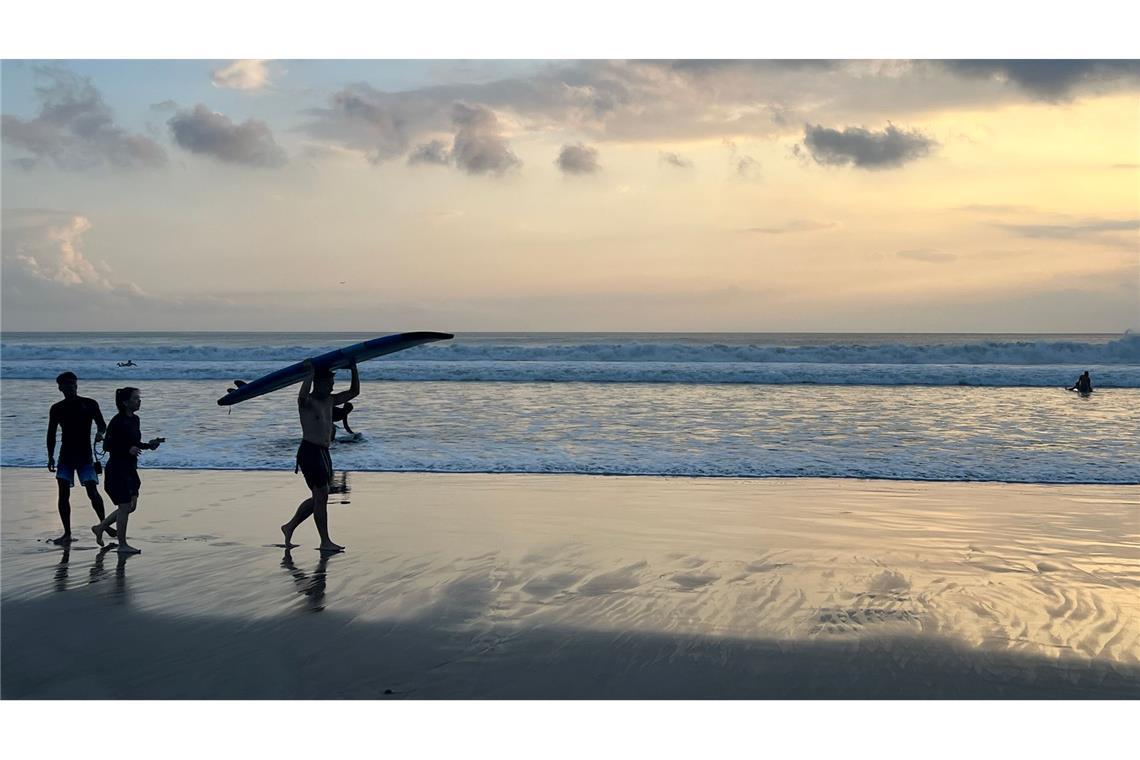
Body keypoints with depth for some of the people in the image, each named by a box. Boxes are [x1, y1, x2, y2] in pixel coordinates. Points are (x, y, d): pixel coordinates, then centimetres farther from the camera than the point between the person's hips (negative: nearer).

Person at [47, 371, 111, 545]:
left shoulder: (89, 404, -1)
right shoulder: (57, 408, 6)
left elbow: (102, 425, 4)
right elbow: (51, 434, 11)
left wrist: (99, 433, -19)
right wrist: (50, 457, 6)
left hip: (85, 455, -2)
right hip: (66, 455, 2)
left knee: (92, 492, -9)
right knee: (63, 494, -3)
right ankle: (67, 533, 3)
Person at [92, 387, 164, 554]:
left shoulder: (135, 419, 8)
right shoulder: (117, 422, -17)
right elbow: (107, 446, -17)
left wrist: (149, 444, 2)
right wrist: (128, 449, -27)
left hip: (130, 469, 9)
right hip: (117, 469, -9)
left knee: (131, 506, 13)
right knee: (125, 506, -2)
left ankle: (100, 527, 29)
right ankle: (122, 545, 9)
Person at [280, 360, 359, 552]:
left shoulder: (330, 401, 14)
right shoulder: (307, 402, -9)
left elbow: (354, 392, 18)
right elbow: (303, 395, -34)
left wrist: (354, 369, 9)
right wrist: (311, 372, -26)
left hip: (323, 453, 9)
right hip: (309, 451, -9)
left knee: (319, 497, 14)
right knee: (321, 495, -8)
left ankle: (290, 527, 28)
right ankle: (325, 542, -3)